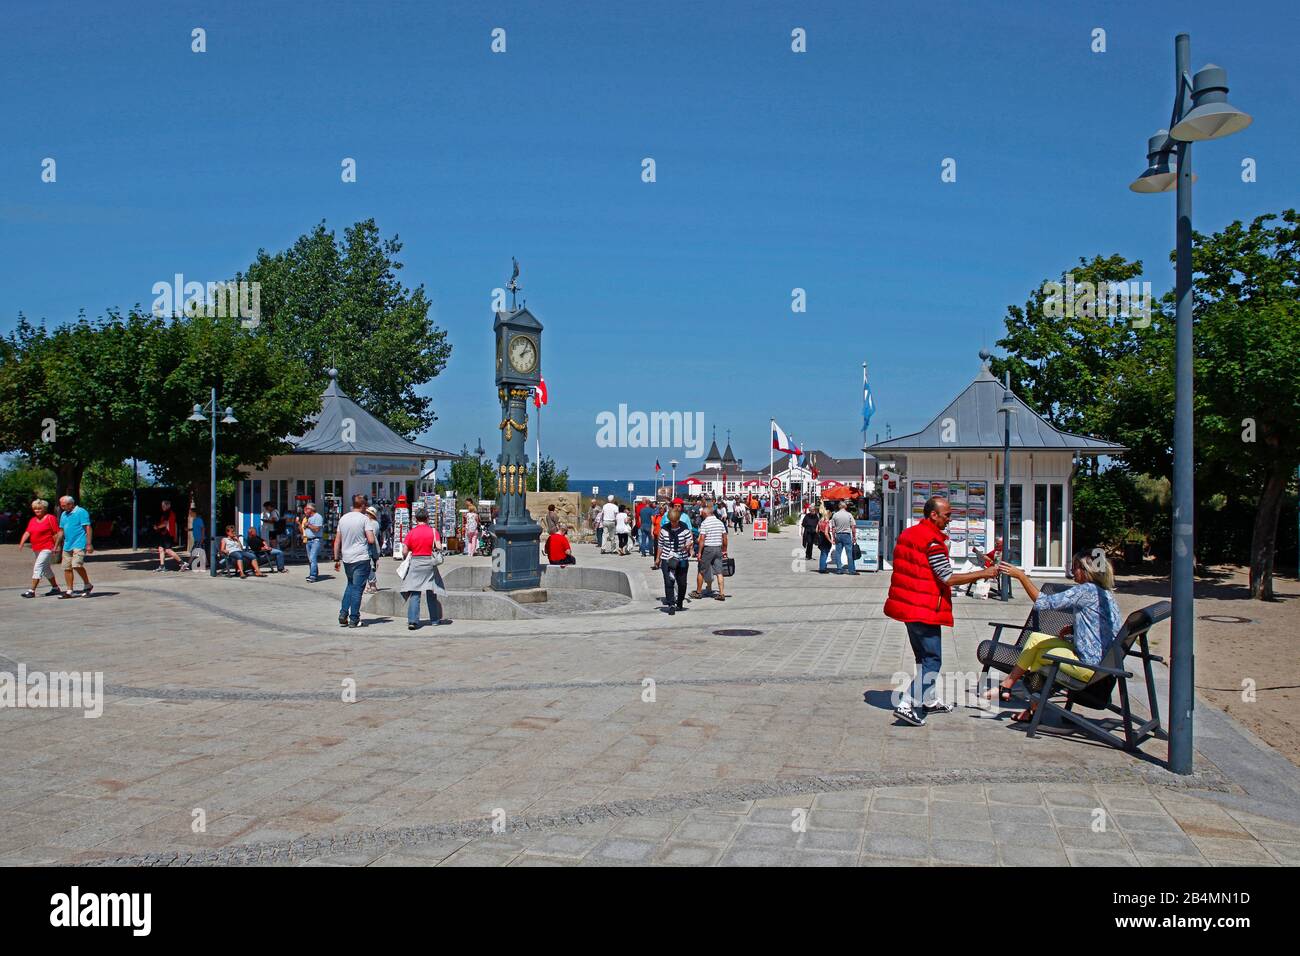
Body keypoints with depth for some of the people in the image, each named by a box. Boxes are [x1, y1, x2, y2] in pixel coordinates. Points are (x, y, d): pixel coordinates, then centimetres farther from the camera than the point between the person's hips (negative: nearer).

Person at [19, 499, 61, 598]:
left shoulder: (50, 518, -7)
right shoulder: (32, 520, 14)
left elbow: (56, 533, -9)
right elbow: (27, 532, 6)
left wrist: (56, 546, -12)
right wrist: (21, 543, -9)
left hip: (46, 548, -8)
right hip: (36, 548, 8)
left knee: (38, 567, -16)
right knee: (46, 568, 16)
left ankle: (32, 590, -18)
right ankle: (55, 588, 27)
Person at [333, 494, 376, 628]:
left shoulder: (343, 519, 9)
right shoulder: (364, 518, -8)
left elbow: (337, 541, 11)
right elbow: (371, 540, -15)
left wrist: (336, 559, 17)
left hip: (346, 559, 6)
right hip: (361, 559, -5)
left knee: (350, 585, 21)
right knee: (357, 588, 0)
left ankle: (343, 614, 11)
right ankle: (354, 619, 3)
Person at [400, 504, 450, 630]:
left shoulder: (411, 532, -1)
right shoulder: (433, 531, -2)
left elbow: (405, 552, -4)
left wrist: (405, 559, 16)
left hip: (415, 563, 0)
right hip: (429, 563, 0)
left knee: (414, 593, -2)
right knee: (432, 593, 12)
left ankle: (412, 620, -13)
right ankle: (435, 619, 21)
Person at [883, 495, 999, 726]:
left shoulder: (908, 534, 12)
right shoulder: (932, 541, -17)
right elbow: (948, 578, -16)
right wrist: (982, 574, -9)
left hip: (906, 604, 10)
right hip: (924, 609, -10)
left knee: (924, 657, 21)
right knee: (932, 660, -3)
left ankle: (930, 701, 32)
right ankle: (906, 705, -8)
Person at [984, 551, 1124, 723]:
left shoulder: (1087, 590, -18)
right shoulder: (1105, 593, 12)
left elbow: (1044, 602, -21)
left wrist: (1020, 575, -16)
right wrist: (1074, 628, 7)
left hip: (1090, 666, -9)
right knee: (1035, 638, 11)